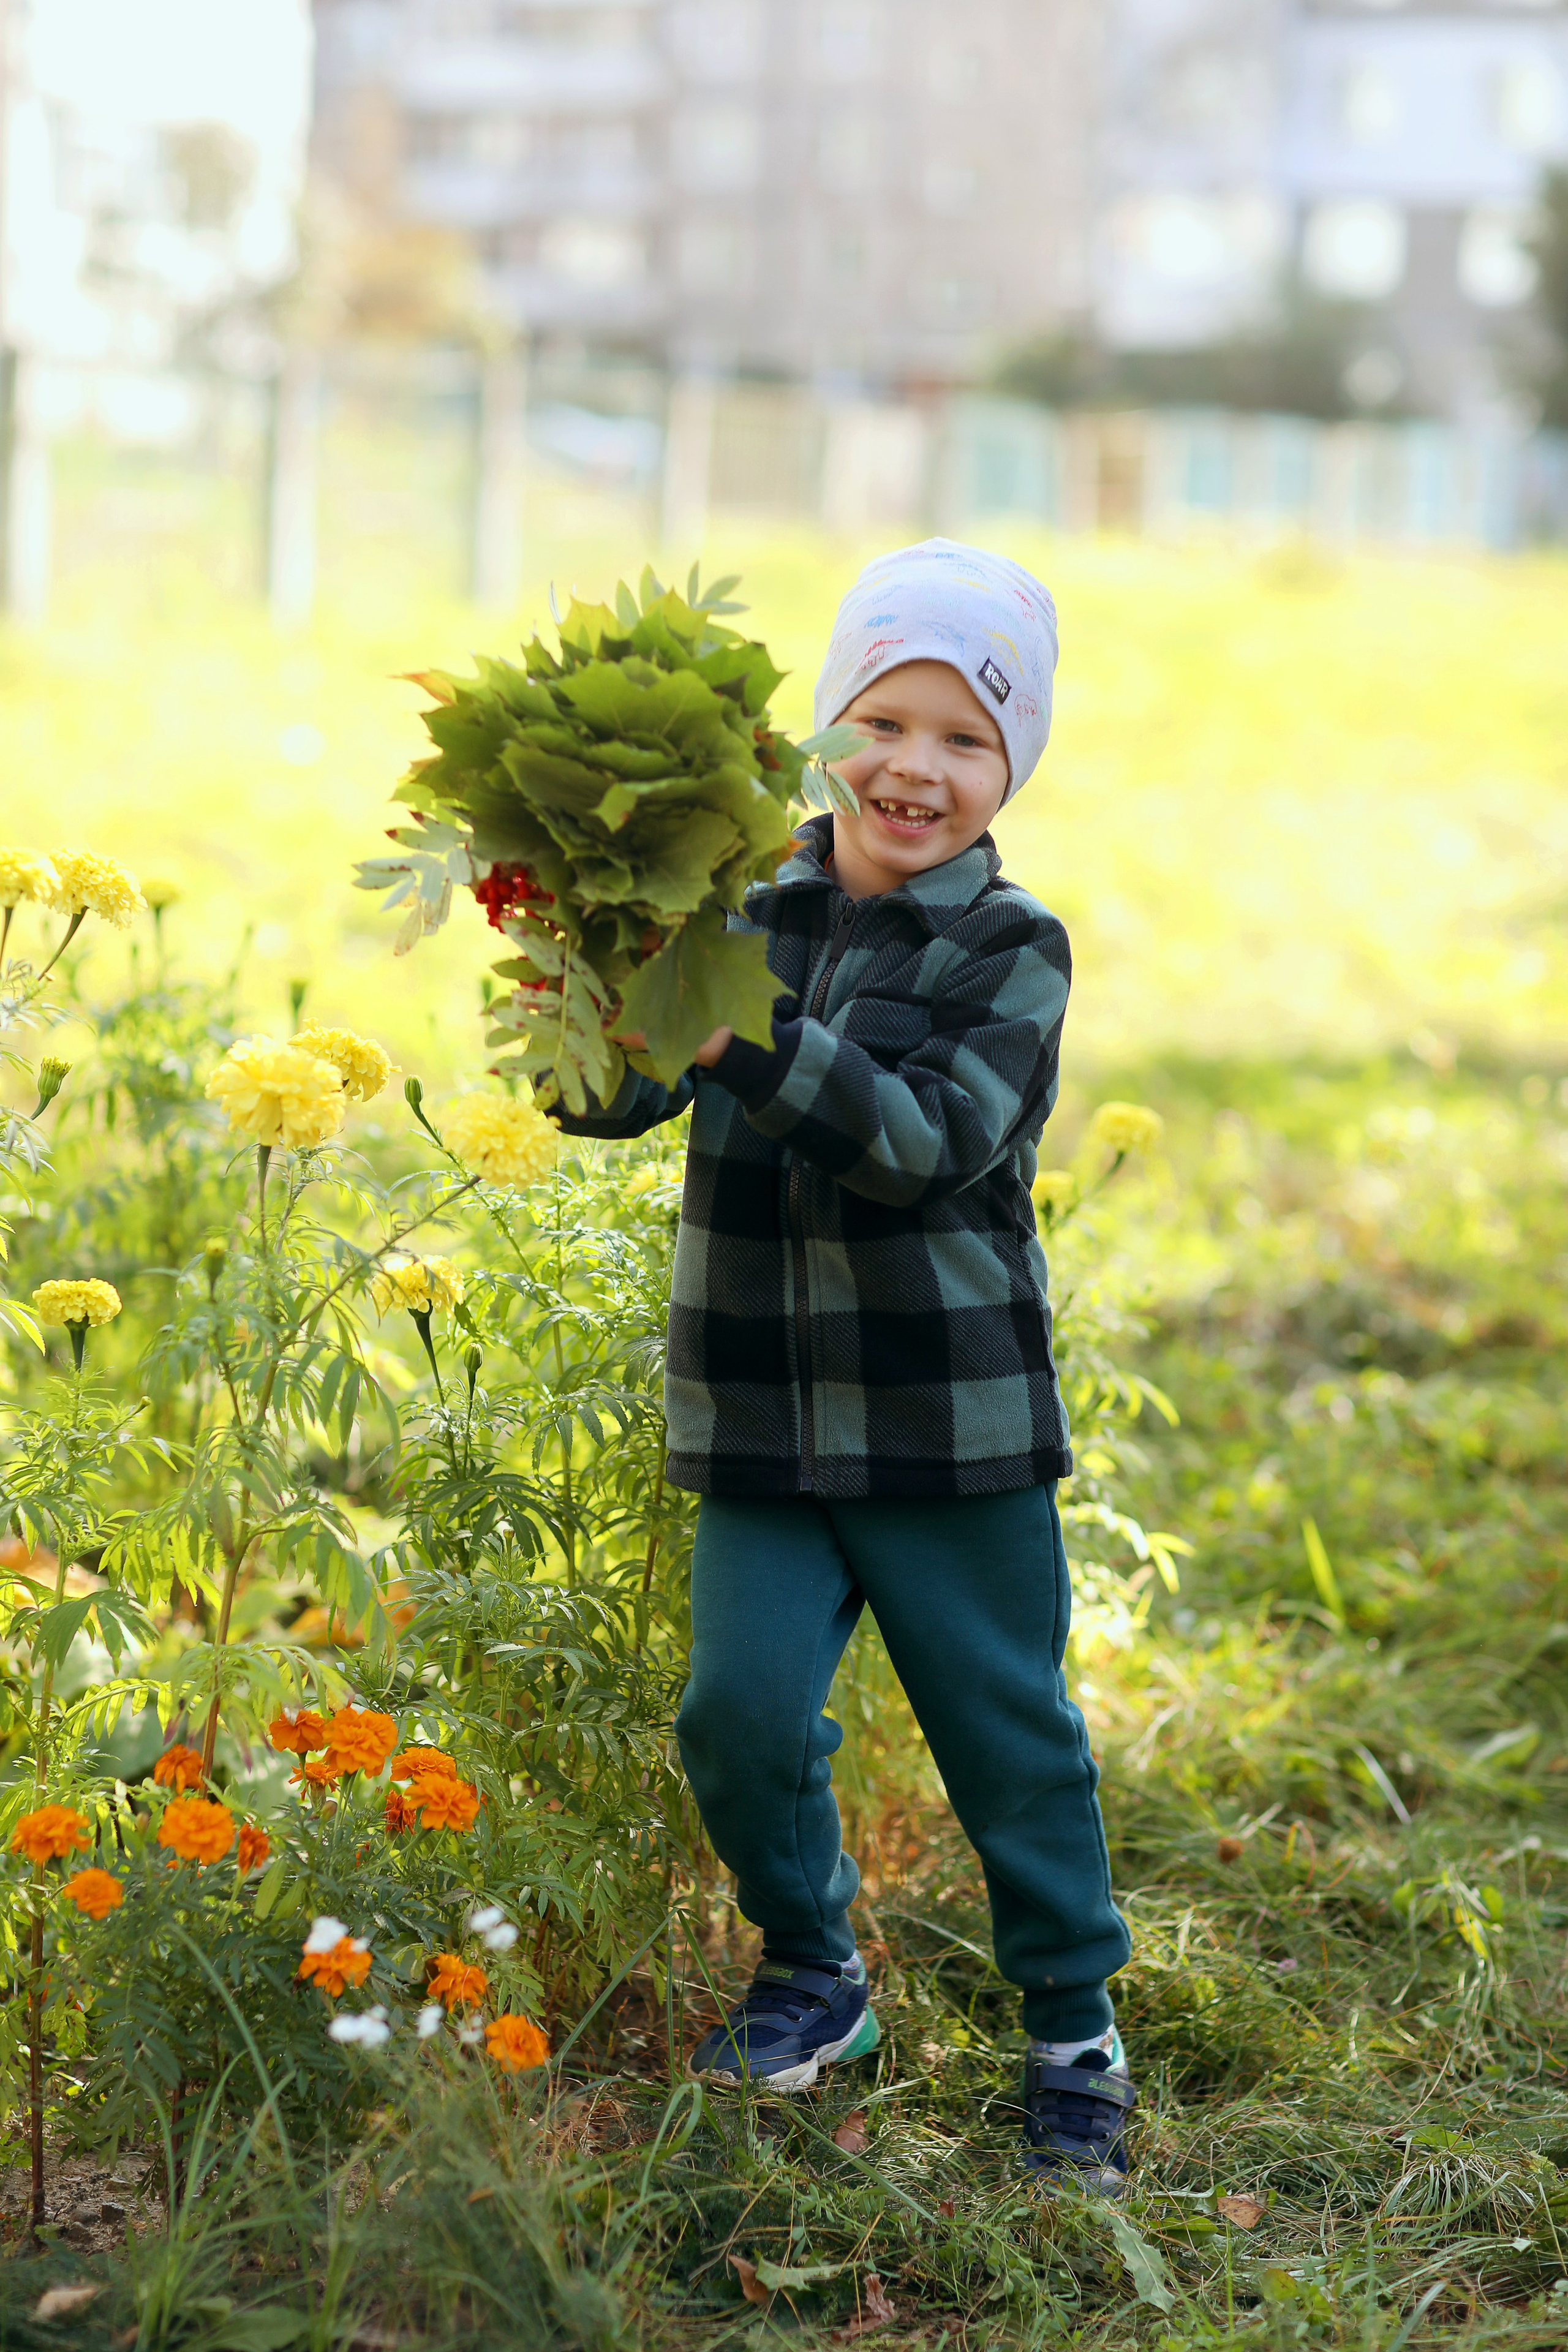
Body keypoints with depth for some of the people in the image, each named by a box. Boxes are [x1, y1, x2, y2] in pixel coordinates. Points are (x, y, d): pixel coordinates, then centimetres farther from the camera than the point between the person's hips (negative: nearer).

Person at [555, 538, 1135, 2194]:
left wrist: (751, 1044, -31)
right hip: (756, 1419, 2)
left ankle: (1074, 2029, 27)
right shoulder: (748, 919, 2)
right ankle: (813, 1977, 23)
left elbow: (930, 1144, -21)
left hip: (950, 1427, -2)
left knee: (1007, 1732, 7)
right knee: (740, 1714, -4)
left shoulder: (1011, 950, -6)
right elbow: (610, 1101, -3)